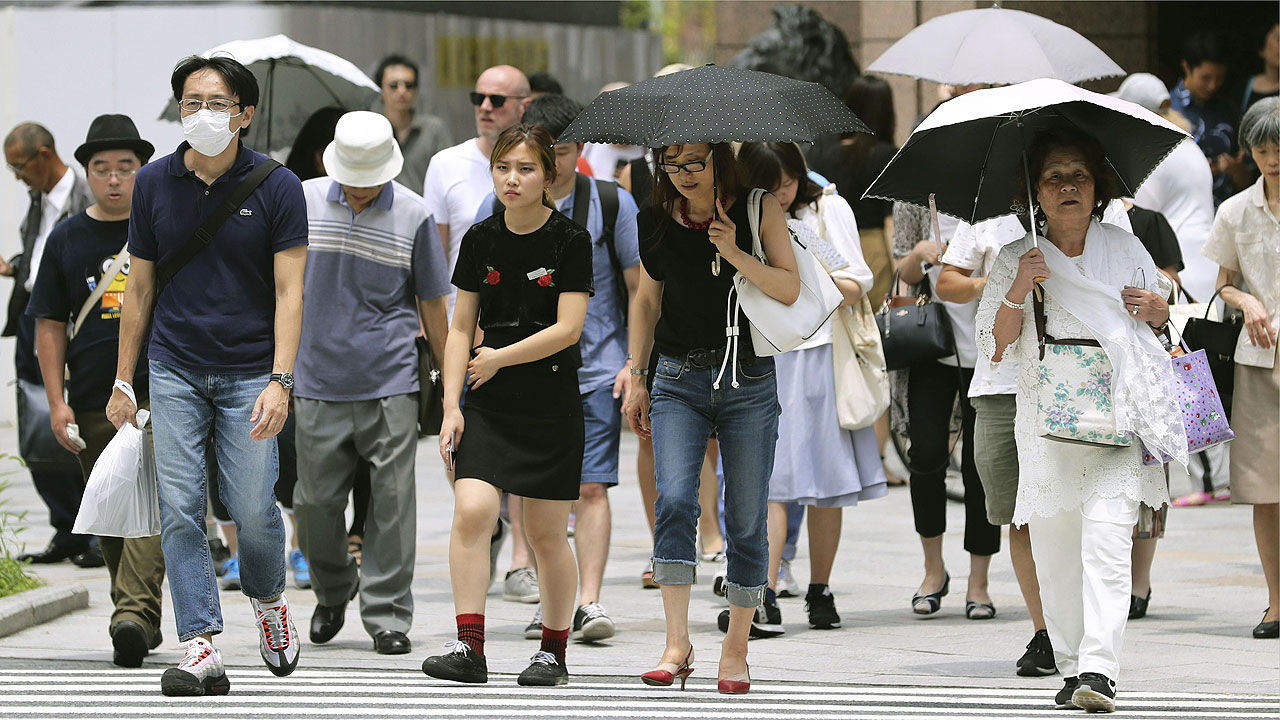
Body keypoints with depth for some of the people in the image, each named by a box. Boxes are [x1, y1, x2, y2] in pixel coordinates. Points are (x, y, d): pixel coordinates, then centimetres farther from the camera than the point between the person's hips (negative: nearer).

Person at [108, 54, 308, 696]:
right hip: (175, 370, 2)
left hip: (249, 371, -2)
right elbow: (140, 288, 10)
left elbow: (288, 292, -7)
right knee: (180, 509, -6)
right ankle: (200, 649, -5)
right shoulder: (154, 184, 3)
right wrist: (122, 382, 8)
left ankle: (268, 599, 26)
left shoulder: (276, 187, -5)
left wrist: (280, 380, -18)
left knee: (252, 509, -6)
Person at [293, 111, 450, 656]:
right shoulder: (304, 202, 2)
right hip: (319, 382, 1)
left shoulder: (412, 215, -1)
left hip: (390, 381, -1)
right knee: (315, 499, 4)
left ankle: (387, 615, 5)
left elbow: (431, 303, 7)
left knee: (391, 500, -3)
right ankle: (332, 592, 29)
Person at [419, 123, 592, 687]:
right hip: (488, 404, 3)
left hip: (551, 402, -3)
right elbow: (461, 328, 8)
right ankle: (469, 646, -17)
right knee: (472, 510, -17)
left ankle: (554, 651, 20)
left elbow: (567, 328, -11)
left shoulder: (570, 242, -6)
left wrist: (500, 358, -9)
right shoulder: (480, 240, 5)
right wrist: (450, 407, 0)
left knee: (545, 534, 4)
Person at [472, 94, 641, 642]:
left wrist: (636, 362, -2)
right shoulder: (500, 207, 5)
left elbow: (639, 287, 5)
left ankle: (589, 601, -10)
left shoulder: (612, 204, 1)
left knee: (590, 487, -9)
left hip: (597, 369, -2)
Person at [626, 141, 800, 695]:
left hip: (748, 379, -1)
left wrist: (735, 254, -19)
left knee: (746, 517, 0)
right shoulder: (657, 223, 6)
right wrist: (636, 379, 13)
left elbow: (790, 289, -5)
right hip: (679, 380, 1)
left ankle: (736, 650, 9)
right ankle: (677, 644, -17)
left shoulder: (758, 210, -1)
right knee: (674, 499, -16)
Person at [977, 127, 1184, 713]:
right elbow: (994, 346, 0)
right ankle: (1068, 664, 14)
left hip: (1117, 417, -1)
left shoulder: (1125, 248, 8)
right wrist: (1018, 290, -15)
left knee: (1106, 540, -15)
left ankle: (1099, 667, -21)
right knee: (1053, 548, 2)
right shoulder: (1015, 259, 6)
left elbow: (1163, 317, 21)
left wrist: (1155, 308, -2)